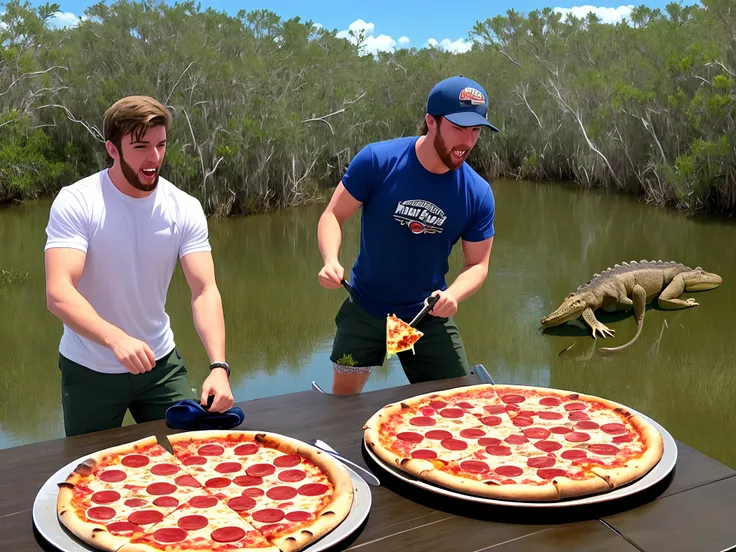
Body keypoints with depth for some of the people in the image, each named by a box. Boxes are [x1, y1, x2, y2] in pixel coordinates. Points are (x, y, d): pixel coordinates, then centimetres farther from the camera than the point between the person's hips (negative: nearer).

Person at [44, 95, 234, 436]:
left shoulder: (185, 209, -10)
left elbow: (205, 292, -17)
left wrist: (218, 366, -32)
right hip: (89, 371, -2)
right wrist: (116, 339, -45)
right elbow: (58, 294, -27)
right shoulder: (75, 203, -17)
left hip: (161, 363, 2)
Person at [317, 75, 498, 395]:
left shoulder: (478, 193, -13)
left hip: (429, 317, 2)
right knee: (344, 393, 12)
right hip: (365, 309, -1)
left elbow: (477, 264, -4)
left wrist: (453, 295, -25)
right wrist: (331, 261, -29)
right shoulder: (377, 160, -19)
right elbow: (333, 216, -10)